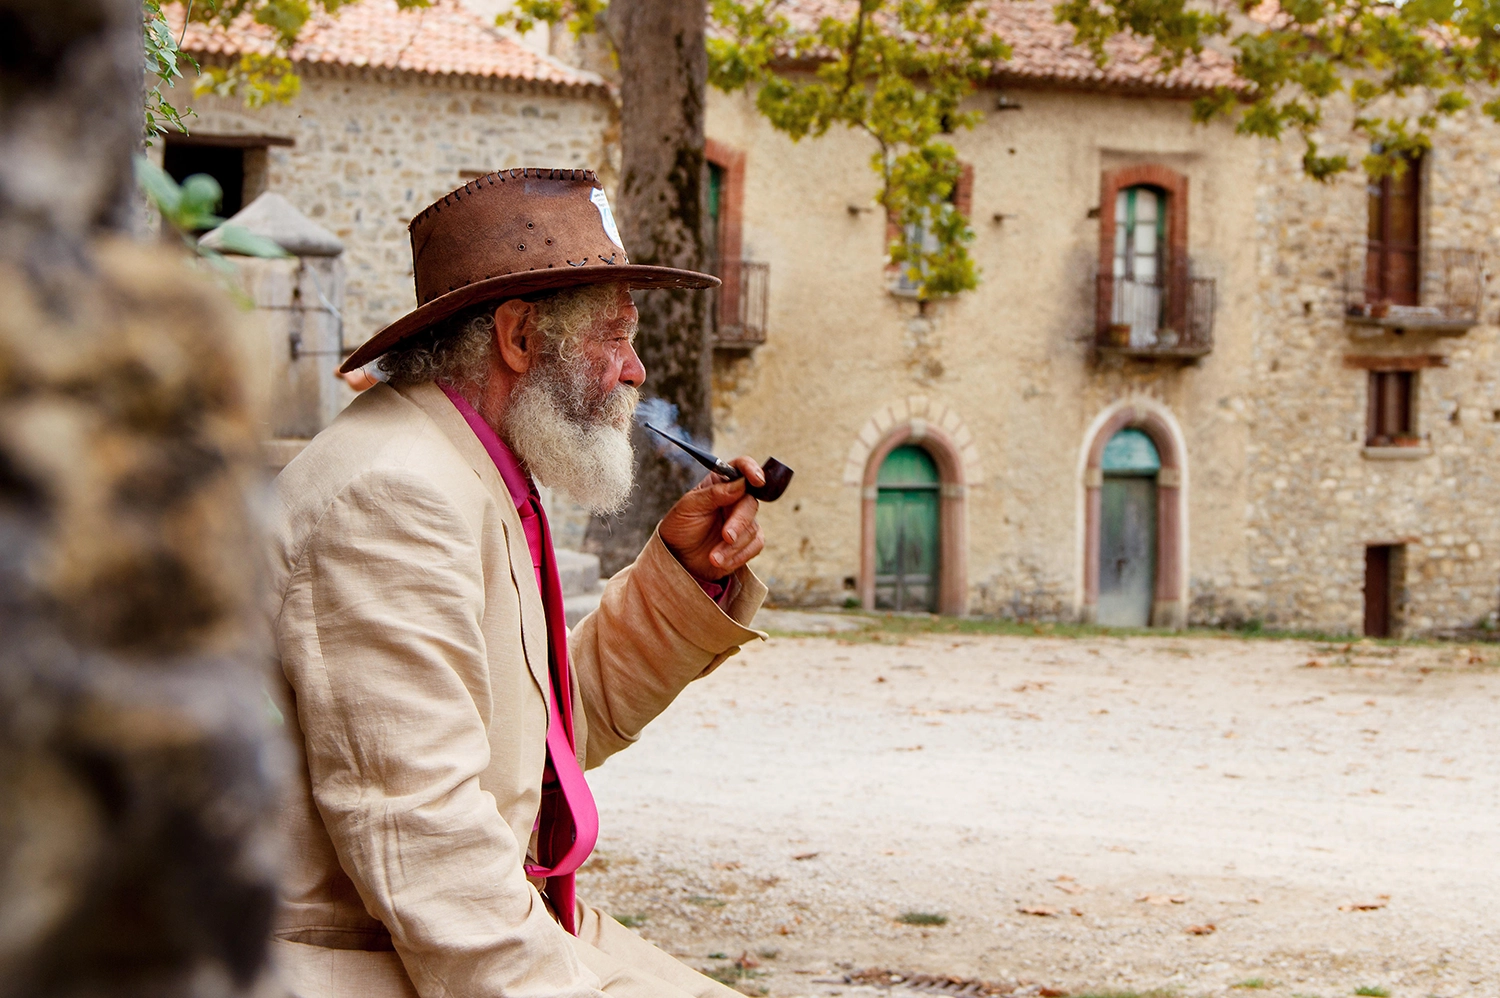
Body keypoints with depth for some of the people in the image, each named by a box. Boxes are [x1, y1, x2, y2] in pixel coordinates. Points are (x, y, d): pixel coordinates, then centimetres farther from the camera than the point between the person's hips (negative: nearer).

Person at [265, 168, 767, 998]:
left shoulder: (484, 478, 14)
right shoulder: (392, 496, -19)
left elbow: (570, 725, 22)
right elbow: (417, 832, -24)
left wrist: (681, 571, 10)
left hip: (500, 928, 10)